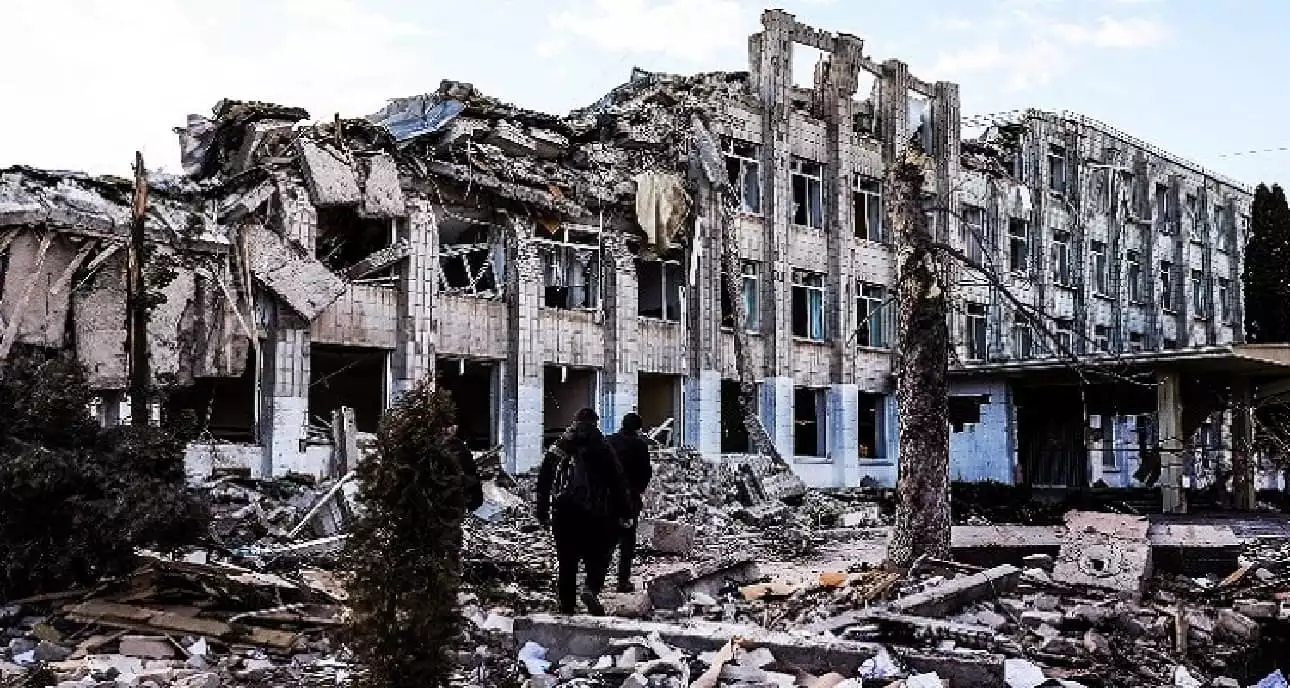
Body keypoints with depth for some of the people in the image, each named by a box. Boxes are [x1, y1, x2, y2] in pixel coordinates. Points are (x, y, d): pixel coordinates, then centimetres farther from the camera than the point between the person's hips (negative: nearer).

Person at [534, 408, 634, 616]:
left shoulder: (557, 447, 10)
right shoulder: (600, 447, -2)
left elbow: (543, 480, 13)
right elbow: (617, 481, -6)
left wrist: (542, 512, 18)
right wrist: (624, 511, -2)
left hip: (562, 514, 4)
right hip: (591, 513, -4)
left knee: (566, 562, 11)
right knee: (598, 553, 9)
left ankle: (567, 608, 14)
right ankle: (592, 589, -16)